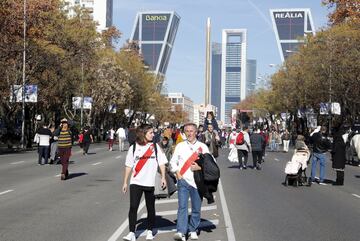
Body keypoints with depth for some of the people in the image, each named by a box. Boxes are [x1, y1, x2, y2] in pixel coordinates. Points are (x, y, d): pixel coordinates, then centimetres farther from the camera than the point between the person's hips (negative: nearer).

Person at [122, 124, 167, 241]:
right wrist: (125, 182, 5)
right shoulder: (134, 147, 3)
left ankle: (149, 231, 24)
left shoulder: (155, 146, 3)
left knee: (150, 208, 10)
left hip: (150, 183, 1)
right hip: (136, 182, 0)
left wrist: (163, 177, -7)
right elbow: (129, 166, 6)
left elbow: (161, 162, 3)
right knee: (133, 207, -8)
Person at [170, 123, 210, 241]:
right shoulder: (180, 146, 9)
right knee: (182, 206, -12)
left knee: (196, 208, 6)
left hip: (197, 181, 0)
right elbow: (173, 162, 13)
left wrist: (200, 167, -12)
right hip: (183, 180, 0)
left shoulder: (202, 147, 6)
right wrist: (177, 173, -3)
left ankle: (193, 230, 22)